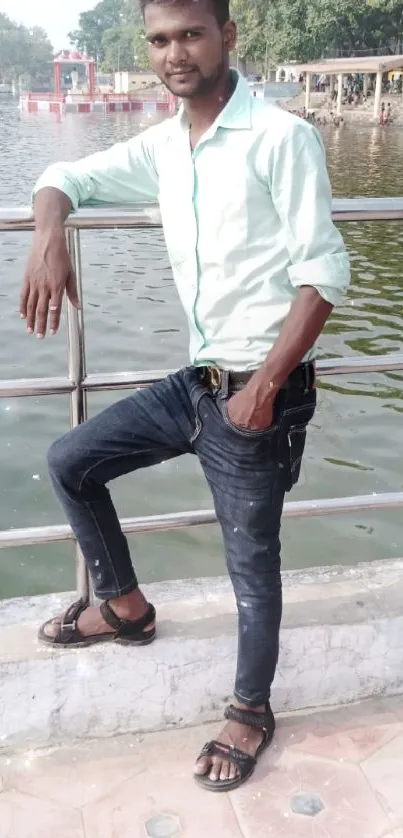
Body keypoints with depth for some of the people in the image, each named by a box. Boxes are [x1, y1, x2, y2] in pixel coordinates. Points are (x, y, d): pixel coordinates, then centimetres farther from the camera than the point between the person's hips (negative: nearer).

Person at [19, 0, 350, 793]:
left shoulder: (281, 137, -12)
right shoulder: (161, 146, 8)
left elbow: (324, 273, -15)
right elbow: (66, 178, 18)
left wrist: (266, 383, -21)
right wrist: (48, 239, -6)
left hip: (258, 392, -7)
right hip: (195, 382, 7)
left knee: (251, 563, 7)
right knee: (70, 461, 11)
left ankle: (252, 713, 31)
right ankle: (125, 604, 30)